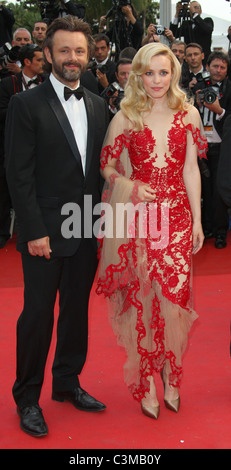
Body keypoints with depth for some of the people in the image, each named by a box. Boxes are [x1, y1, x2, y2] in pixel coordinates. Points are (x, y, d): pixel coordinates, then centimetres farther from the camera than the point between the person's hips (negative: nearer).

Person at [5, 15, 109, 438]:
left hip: (86, 231, 5)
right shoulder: (26, 104, -6)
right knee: (38, 315, 2)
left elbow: (100, 166, 12)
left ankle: (68, 383, 32)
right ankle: (27, 398, 18)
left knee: (76, 309, 15)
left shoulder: (97, 105, 10)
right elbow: (19, 175, -10)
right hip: (45, 231, -5)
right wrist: (35, 231, -15)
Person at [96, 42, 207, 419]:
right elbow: (106, 167, 6)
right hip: (137, 218, -1)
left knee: (174, 296, 0)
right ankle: (145, 382, 19)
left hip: (177, 217, 1)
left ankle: (171, 375, 22)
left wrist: (197, 220, 5)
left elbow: (191, 170, 6)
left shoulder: (188, 115, 4)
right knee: (140, 298, 4)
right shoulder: (125, 118, 0)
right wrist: (130, 186, -13)